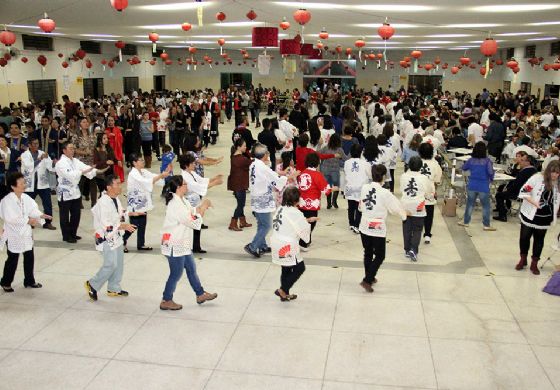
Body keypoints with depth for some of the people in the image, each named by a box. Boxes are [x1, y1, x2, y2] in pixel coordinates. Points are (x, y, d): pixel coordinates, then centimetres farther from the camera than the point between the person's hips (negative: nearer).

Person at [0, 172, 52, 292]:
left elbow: (33, 209, 1)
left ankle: (29, 280, 29)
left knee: (29, 257, 13)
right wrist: (28, 220, -25)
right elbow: (10, 218, -25)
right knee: (13, 259, 4)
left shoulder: (26, 198, 1)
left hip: (26, 233, 7)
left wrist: (40, 215, -19)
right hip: (14, 234, -6)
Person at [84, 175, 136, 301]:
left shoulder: (116, 199, 3)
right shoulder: (104, 203, -25)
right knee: (111, 264, -5)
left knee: (119, 262, 15)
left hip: (116, 236, 9)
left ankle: (114, 288, 29)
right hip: (107, 238, -9)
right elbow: (106, 225, -26)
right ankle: (92, 285, 15)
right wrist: (123, 226, -25)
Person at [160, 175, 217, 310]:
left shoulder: (181, 200, 5)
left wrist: (202, 206, -4)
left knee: (191, 269, 20)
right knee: (176, 274, 5)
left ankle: (200, 294, 35)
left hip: (182, 244, 10)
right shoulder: (176, 205, -27)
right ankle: (166, 301, 21)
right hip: (175, 246, -10)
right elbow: (195, 223, -24)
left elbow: (192, 211, 12)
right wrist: (203, 209, -14)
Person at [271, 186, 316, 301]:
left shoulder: (280, 209, 7)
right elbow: (304, 229, -11)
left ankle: (285, 293, 30)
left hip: (278, 244, 9)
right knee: (299, 268, 8)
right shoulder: (295, 212, -19)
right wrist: (308, 222, 9)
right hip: (287, 247, -9)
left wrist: (307, 220, 16)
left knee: (286, 269, 20)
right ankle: (282, 290, 7)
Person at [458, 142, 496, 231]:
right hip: (483, 187, -3)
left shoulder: (471, 160, -1)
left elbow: (464, 168, 14)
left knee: (470, 204, 16)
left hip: (472, 186, 3)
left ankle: (465, 222, 25)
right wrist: (491, 178, 2)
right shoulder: (487, 161, -12)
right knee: (486, 206, 9)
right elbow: (490, 172, -18)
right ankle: (486, 225, 13)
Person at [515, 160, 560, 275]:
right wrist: (534, 203, -22)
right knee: (524, 237, 10)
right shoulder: (537, 178, -14)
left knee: (539, 240, 12)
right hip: (530, 215, -3)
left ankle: (534, 264, 25)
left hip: (545, 218, 3)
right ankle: (523, 259, 31)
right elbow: (523, 192, -13)